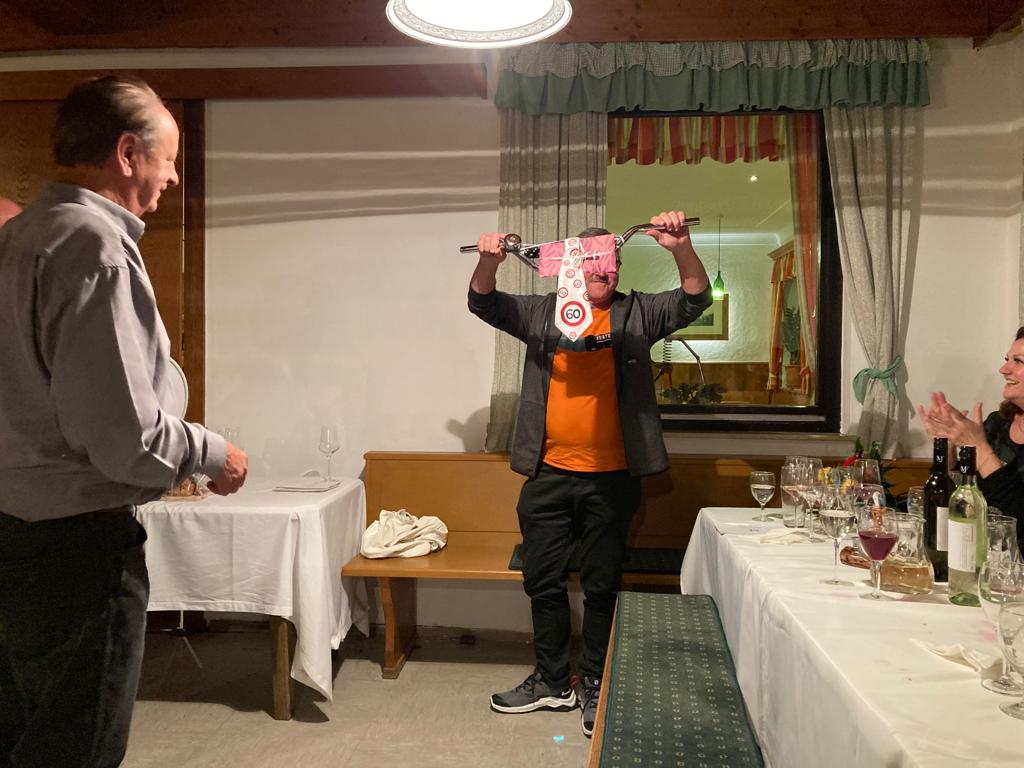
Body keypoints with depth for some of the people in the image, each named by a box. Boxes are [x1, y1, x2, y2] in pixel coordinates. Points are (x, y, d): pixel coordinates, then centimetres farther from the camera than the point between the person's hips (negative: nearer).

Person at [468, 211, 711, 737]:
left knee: (602, 586, 10)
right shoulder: (542, 312, 7)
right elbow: (483, 303, 0)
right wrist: (489, 262, -21)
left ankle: (595, 686, 27)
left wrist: (681, 249, -26)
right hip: (548, 476, 2)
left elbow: (694, 300, -7)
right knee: (543, 582, 12)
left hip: (611, 479, -2)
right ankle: (552, 682, 30)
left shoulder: (636, 314, 4)